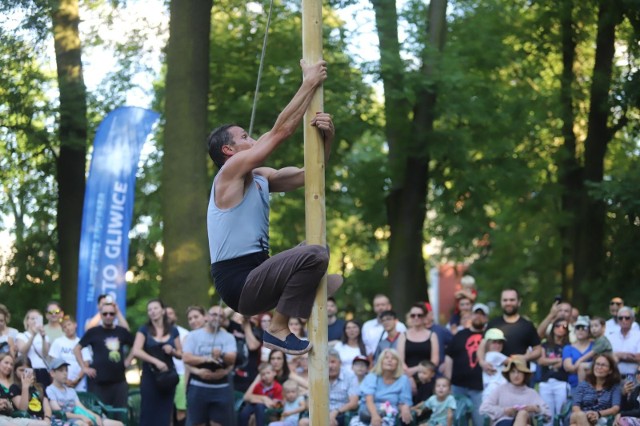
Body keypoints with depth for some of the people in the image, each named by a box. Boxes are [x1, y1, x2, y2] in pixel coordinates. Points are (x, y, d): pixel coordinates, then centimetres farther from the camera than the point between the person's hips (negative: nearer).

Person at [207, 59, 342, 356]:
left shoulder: (261, 178, 17)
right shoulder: (230, 172, -9)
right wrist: (310, 83, -9)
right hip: (237, 281, -10)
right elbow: (281, 131, -13)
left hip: (255, 271, 10)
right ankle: (278, 330, -19)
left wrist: (327, 138, -6)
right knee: (314, 255, -29)